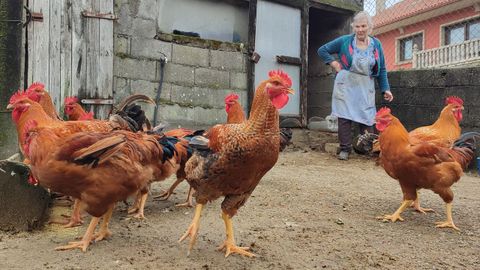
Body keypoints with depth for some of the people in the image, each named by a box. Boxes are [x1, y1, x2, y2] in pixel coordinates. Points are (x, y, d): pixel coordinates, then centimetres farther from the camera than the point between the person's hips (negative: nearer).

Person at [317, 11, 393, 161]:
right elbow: (322, 50, 7)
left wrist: (385, 89, 4)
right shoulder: (345, 41, 0)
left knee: (367, 118, 3)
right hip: (346, 85, -2)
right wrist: (334, 64, -3)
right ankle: (345, 149, 5)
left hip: (366, 88, 2)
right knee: (345, 116, -4)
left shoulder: (376, 44, 8)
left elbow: (382, 70, 11)